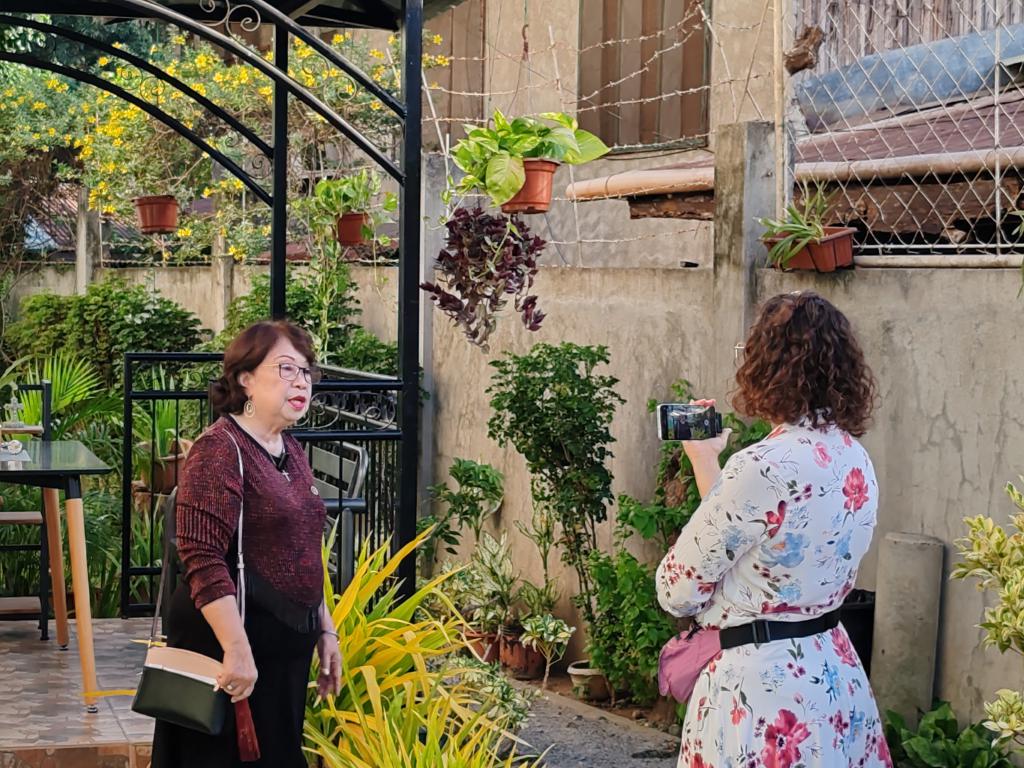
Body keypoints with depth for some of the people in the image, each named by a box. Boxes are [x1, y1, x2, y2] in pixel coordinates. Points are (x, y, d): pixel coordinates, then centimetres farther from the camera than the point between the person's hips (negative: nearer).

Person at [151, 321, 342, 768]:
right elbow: (203, 560, -22)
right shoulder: (220, 449, -15)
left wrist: (325, 631, 19)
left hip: (287, 646, 9)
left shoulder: (291, 452, 13)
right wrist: (237, 649, -26)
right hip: (232, 646, -9)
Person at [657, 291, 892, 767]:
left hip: (762, 687, -8)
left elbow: (678, 592, -13)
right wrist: (707, 464, 16)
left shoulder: (763, 468, -22)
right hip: (836, 677, 8)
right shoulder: (854, 459, 2)